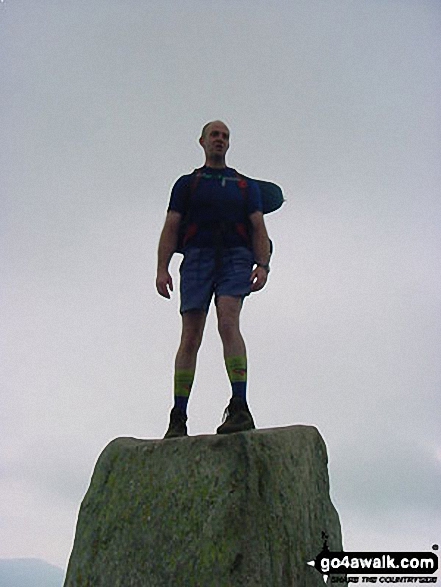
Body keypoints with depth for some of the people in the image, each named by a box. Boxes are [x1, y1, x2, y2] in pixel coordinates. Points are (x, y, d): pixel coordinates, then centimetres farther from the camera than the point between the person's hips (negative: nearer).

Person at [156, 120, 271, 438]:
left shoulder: (247, 186, 25)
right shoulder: (187, 183, 23)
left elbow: (259, 228, 13)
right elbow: (171, 228, 12)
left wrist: (263, 265, -6)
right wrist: (162, 268, -3)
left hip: (235, 257, 0)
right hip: (198, 257, 1)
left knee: (228, 322, -25)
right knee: (191, 336, -8)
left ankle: (240, 409, -31)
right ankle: (178, 419, -6)